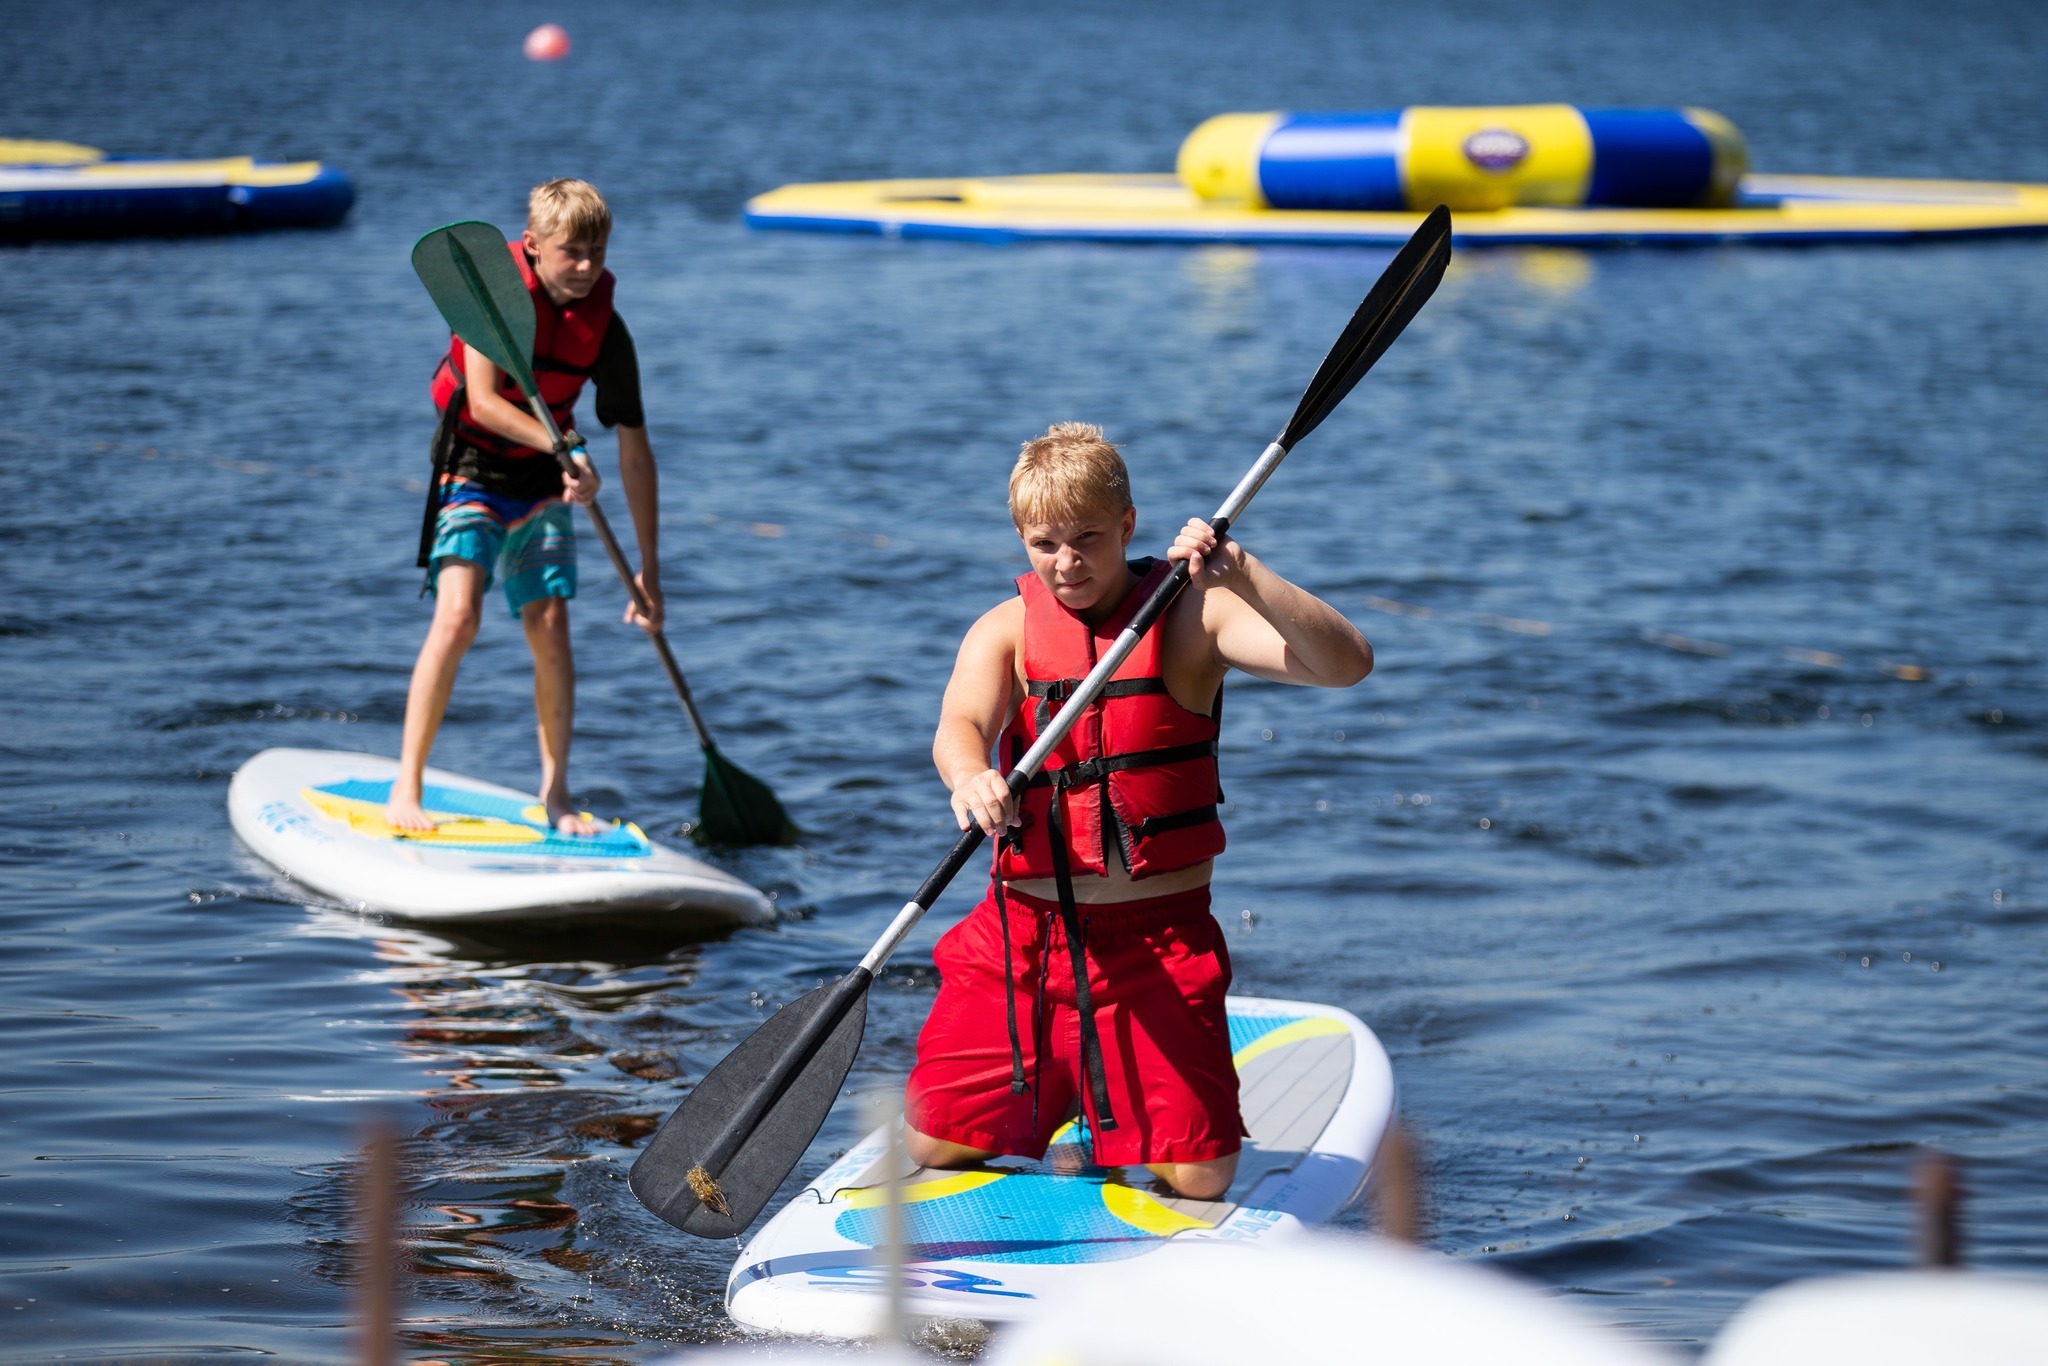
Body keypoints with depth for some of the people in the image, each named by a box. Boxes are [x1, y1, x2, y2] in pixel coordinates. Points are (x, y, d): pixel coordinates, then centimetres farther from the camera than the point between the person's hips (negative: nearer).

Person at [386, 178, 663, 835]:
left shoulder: (604, 327, -9)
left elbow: (634, 449, -5)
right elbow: (483, 402, -25)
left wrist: (649, 566, -5)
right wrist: (566, 448, -38)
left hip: (543, 483, 3)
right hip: (472, 468, -3)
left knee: (550, 623, -5)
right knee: (459, 615, -18)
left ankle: (554, 793, 9)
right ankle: (405, 787, -13)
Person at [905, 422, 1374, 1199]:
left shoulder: (1189, 617, -4)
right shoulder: (1006, 631, 3)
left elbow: (1346, 664, -17)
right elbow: (961, 722, -18)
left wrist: (1243, 577, -31)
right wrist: (969, 777, -43)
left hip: (1158, 939, -2)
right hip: (1021, 932, 2)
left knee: (1198, 1179, -11)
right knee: (935, 1149, -1)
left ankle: (1118, 1123, 26)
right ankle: (1050, 1090, 31)